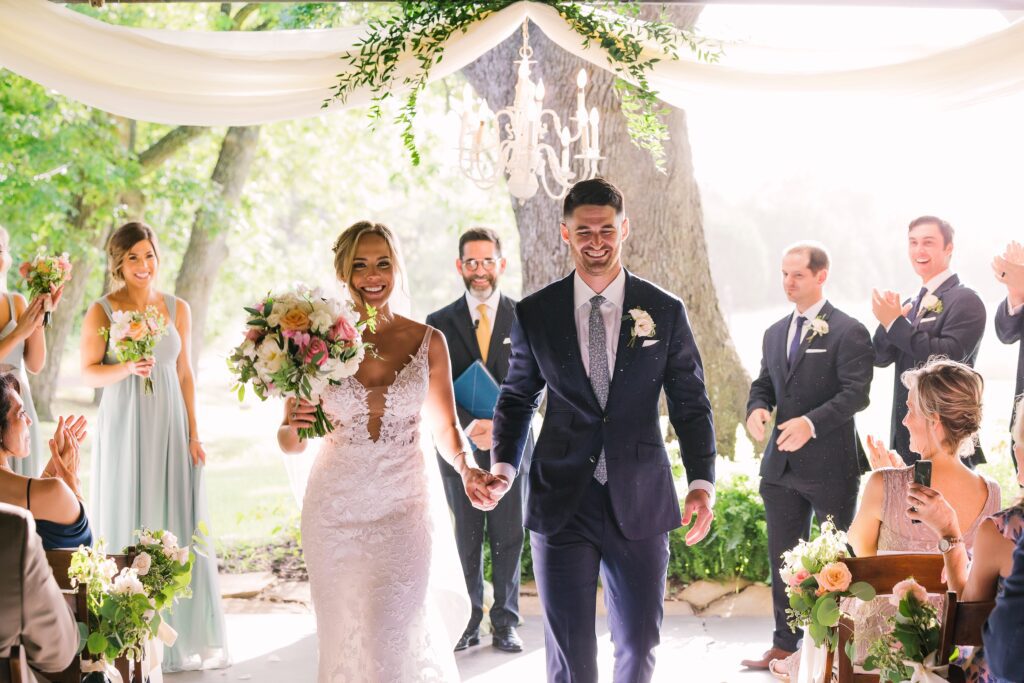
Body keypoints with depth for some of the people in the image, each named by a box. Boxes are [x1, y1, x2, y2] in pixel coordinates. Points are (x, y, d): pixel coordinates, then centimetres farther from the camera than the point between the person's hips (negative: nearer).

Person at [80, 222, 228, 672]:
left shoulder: (177, 309, 7)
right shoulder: (101, 311, -1)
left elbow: (184, 374, 10)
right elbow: (88, 372, -5)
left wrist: (194, 435, 5)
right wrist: (127, 369, -24)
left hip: (169, 428, 3)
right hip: (123, 428, -3)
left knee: (176, 524, 3)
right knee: (126, 524, 1)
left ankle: (181, 633, 12)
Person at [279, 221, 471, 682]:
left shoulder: (428, 342, 0)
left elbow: (445, 427, 8)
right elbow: (290, 443, 3)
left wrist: (468, 469, -12)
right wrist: (293, 425, -20)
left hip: (406, 509, 0)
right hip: (337, 510, 1)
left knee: (394, 642, -8)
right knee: (343, 640, 9)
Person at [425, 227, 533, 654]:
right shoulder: (440, 323, 5)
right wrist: (468, 426, -17)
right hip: (459, 445, 0)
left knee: (508, 538, 5)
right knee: (466, 539, 4)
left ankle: (505, 623, 13)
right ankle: (467, 622, 11)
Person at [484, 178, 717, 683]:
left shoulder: (665, 312, 2)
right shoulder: (534, 314, 2)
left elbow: (691, 404, 5)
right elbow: (517, 398, 12)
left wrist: (702, 482, -7)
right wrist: (503, 467, -3)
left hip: (640, 505, 1)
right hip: (561, 503, 0)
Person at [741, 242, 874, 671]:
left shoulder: (848, 332, -8)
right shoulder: (774, 334, 14)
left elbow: (857, 393, -16)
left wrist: (811, 422, -28)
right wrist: (757, 408, -5)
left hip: (830, 465, -6)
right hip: (781, 463, 7)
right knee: (782, 557, 12)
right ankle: (785, 644, 21)